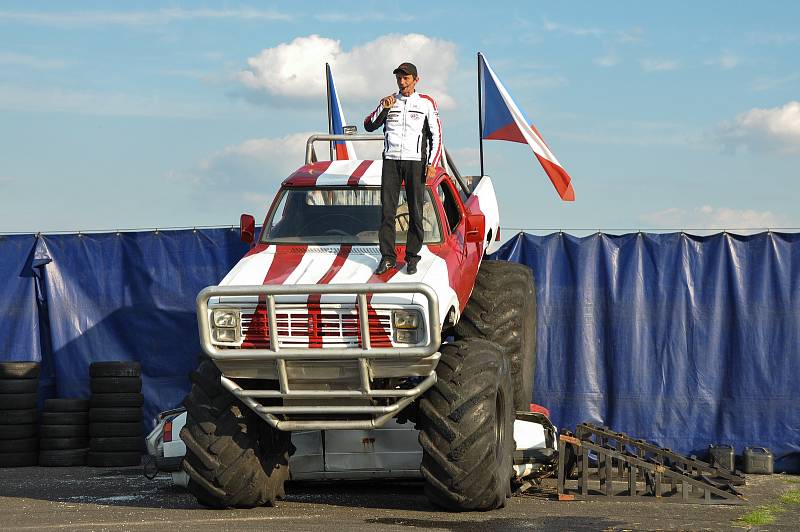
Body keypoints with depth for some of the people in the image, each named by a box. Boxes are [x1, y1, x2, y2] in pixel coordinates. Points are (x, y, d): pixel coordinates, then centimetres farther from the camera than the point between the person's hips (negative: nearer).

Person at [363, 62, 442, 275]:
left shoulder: (426, 103, 6)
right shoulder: (388, 101, 13)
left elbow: (436, 135, 5)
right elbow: (369, 125, 6)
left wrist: (432, 163, -5)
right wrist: (383, 109, -9)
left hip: (415, 161, -2)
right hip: (391, 161, 2)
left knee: (416, 212, -2)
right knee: (387, 211, -2)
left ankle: (412, 257, 5)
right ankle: (387, 257, 2)